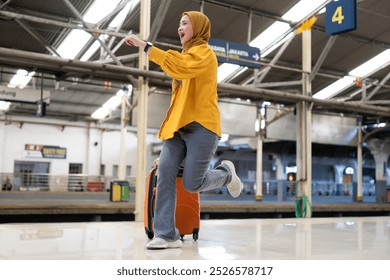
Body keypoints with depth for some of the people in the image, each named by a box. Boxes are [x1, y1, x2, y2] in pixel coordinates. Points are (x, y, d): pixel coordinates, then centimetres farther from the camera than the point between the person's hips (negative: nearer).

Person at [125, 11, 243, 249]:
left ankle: (226, 173, 23)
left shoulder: (204, 53, -3)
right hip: (178, 127, 7)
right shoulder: (188, 54, 25)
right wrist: (171, 123, 14)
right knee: (165, 174, -10)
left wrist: (144, 45, -25)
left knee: (192, 184, -8)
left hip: (200, 127, -7)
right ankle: (167, 234, -7)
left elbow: (180, 66, -24)